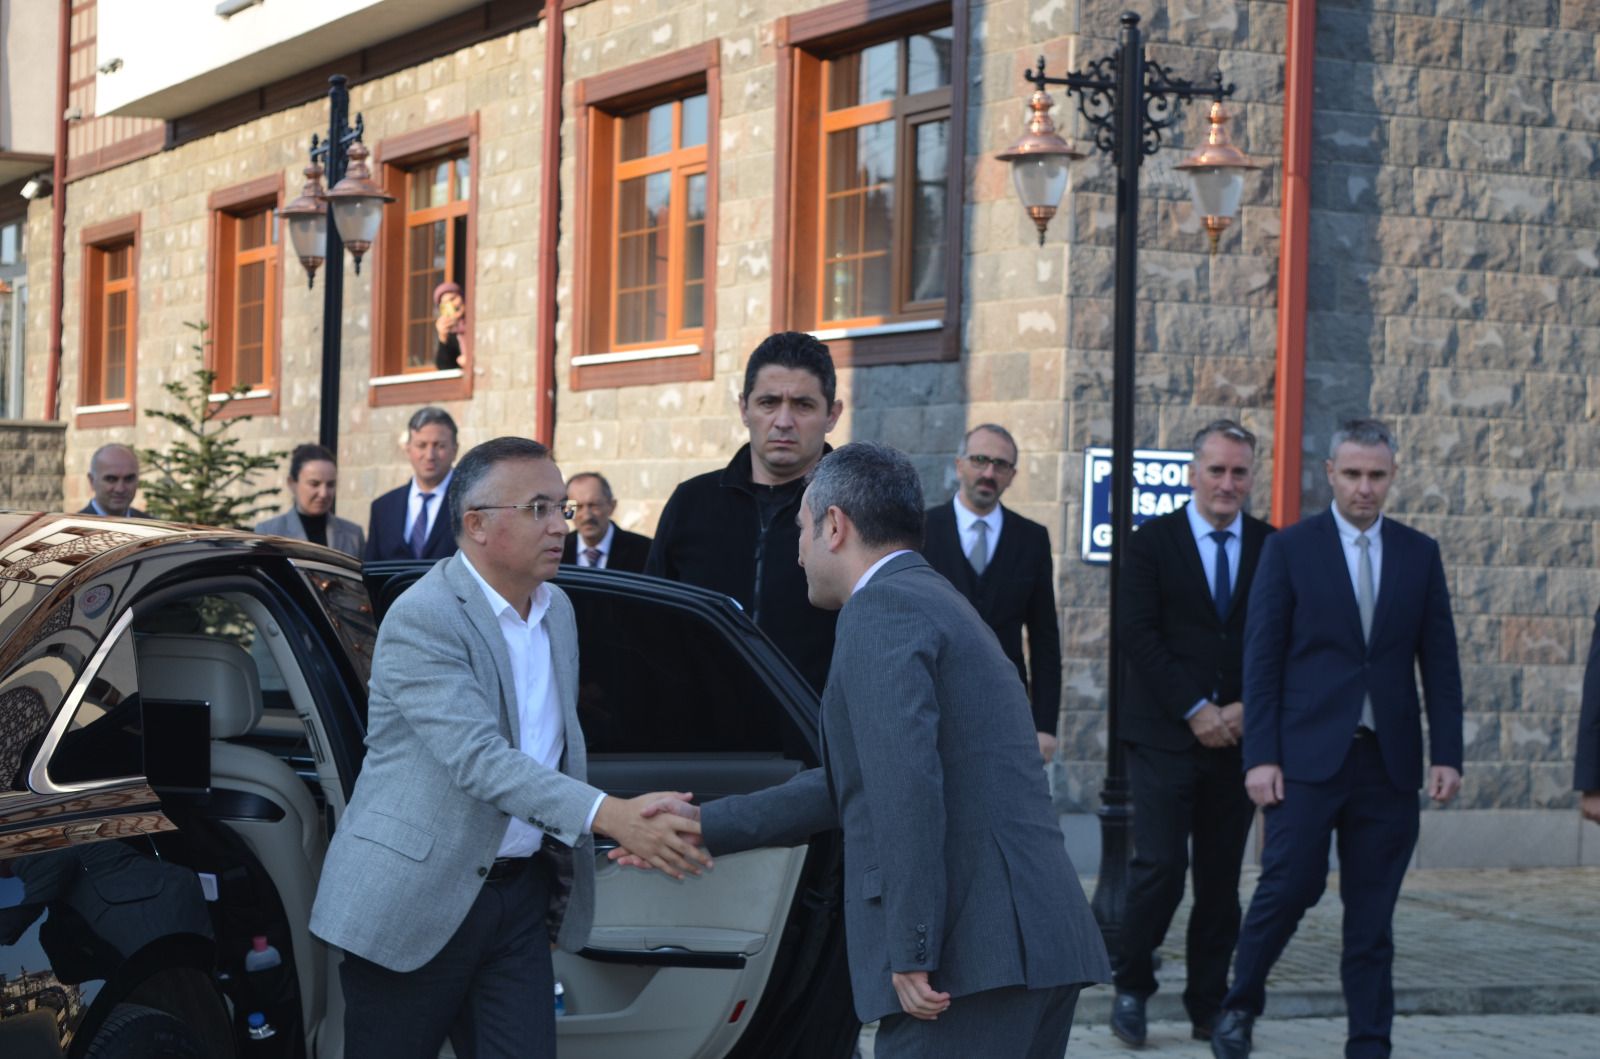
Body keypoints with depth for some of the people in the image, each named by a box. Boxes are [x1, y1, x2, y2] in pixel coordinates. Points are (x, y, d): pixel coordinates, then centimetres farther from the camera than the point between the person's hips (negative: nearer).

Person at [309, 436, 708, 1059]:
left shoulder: (557, 611, 11)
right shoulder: (423, 618, -16)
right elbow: (476, 757, -27)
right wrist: (608, 816, -35)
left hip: (522, 892, 7)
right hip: (417, 898, -7)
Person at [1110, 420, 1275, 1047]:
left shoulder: (1273, 548, 8)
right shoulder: (1153, 542, 1)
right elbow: (1137, 633, -6)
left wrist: (1248, 708, -8)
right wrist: (1194, 710, -12)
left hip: (1238, 736, 3)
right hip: (1165, 736, -3)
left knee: (1222, 878, 5)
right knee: (1160, 867, -10)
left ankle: (1209, 1005, 14)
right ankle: (1131, 988, 8)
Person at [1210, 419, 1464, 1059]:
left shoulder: (1419, 555, 10)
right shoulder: (1289, 550, 2)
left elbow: (1439, 663, 9)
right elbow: (1262, 659, -1)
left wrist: (1447, 754, 1)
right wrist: (1261, 756, -8)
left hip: (1389, 759, 3)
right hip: (1307, 754, -3)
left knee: (1373, 911, 5)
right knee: (1291, 884, -9)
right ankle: (1240, 1005, 12)